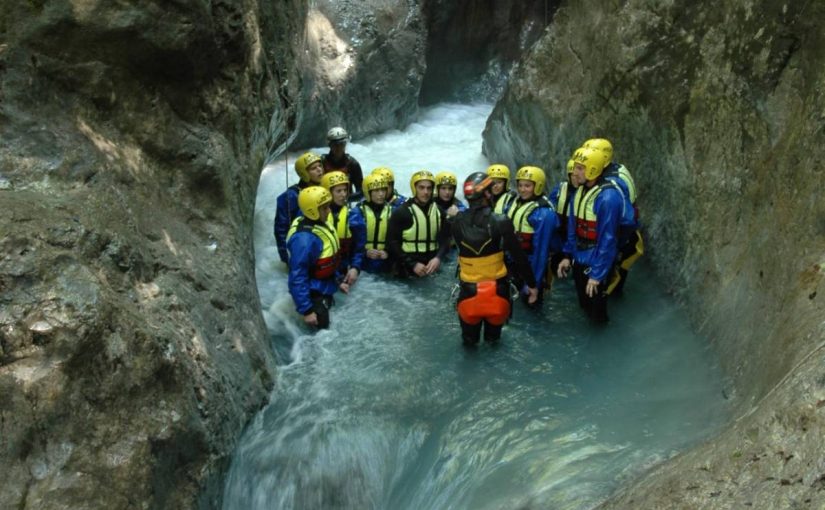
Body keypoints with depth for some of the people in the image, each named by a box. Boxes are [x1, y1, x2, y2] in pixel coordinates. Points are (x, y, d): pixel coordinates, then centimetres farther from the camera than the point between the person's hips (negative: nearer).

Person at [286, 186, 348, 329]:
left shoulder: (321, 225, -1)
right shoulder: (304, 239, -30)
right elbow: (297, 278, -28)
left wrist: (338, 282, 19)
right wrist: (306, 310, -28)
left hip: (325, 290, 9)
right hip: (313, 295, -9)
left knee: (326, 328, 25)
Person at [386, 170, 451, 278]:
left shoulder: (439, 212, 8)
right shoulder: (401, 212, -7)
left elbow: (444, 239, 5)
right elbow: (392, 243, -8)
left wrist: (438, 258, -16)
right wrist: (413, 264, -16)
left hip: (432, 270, 4)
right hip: (408, 271, -4)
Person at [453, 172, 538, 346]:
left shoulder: (458, 222, -6)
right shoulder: (500, 221, -15)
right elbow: (519, 257, -11)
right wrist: (532, 284, 0)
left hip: (469, 290, 1)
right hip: (496, 290, -1)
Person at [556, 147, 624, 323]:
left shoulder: (608, 197, -25)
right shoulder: (580, 190, 1)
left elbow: (607, 239, -23)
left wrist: (597, 273, -21)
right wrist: (567, 255, 8)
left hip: (596, 262, -7)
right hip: (579, 259, 8)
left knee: (595, 310, 7)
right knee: (584, 305, 23)